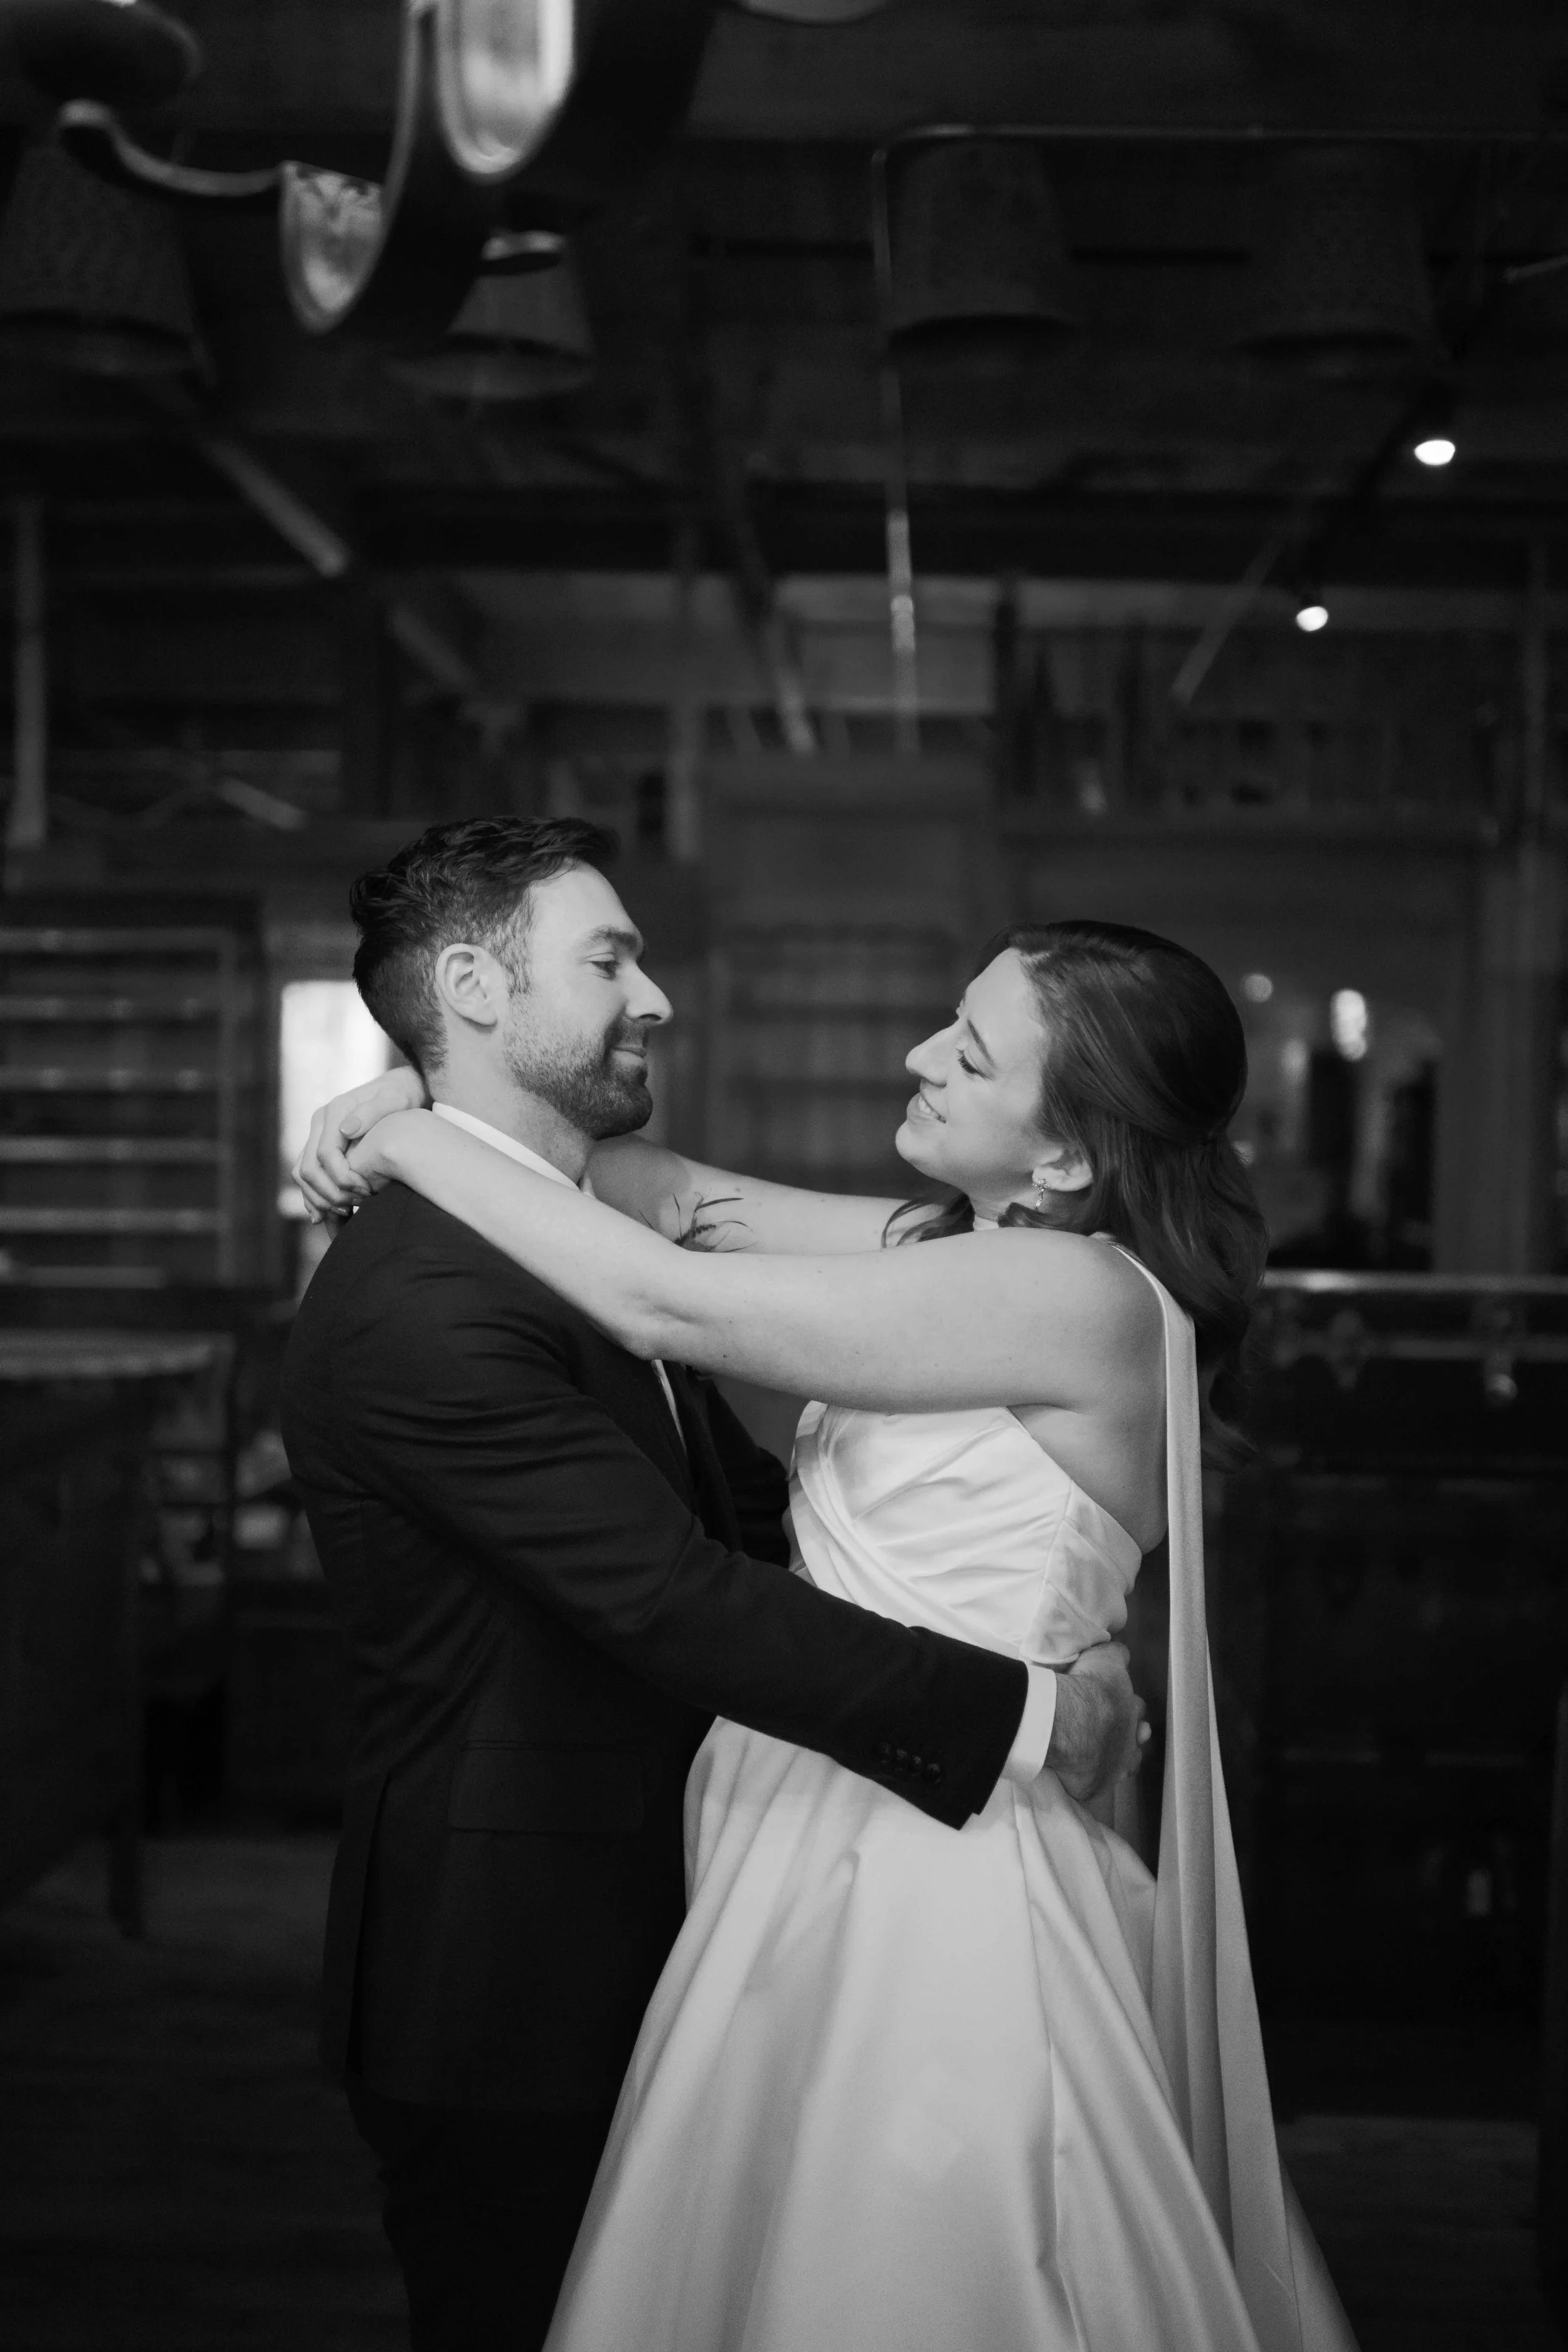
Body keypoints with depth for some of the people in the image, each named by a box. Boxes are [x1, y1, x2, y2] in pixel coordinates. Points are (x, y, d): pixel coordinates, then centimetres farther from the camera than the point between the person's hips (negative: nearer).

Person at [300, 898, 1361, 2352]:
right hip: (826, 1833, 9)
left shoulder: (1083, 1294, -21)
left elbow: (668, 1306, -21)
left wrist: (420, 1143, -10)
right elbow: (691, 1199, 10)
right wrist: (408, 1130, -1)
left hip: (931, 1890, -8)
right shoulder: (961, 1249, 6)